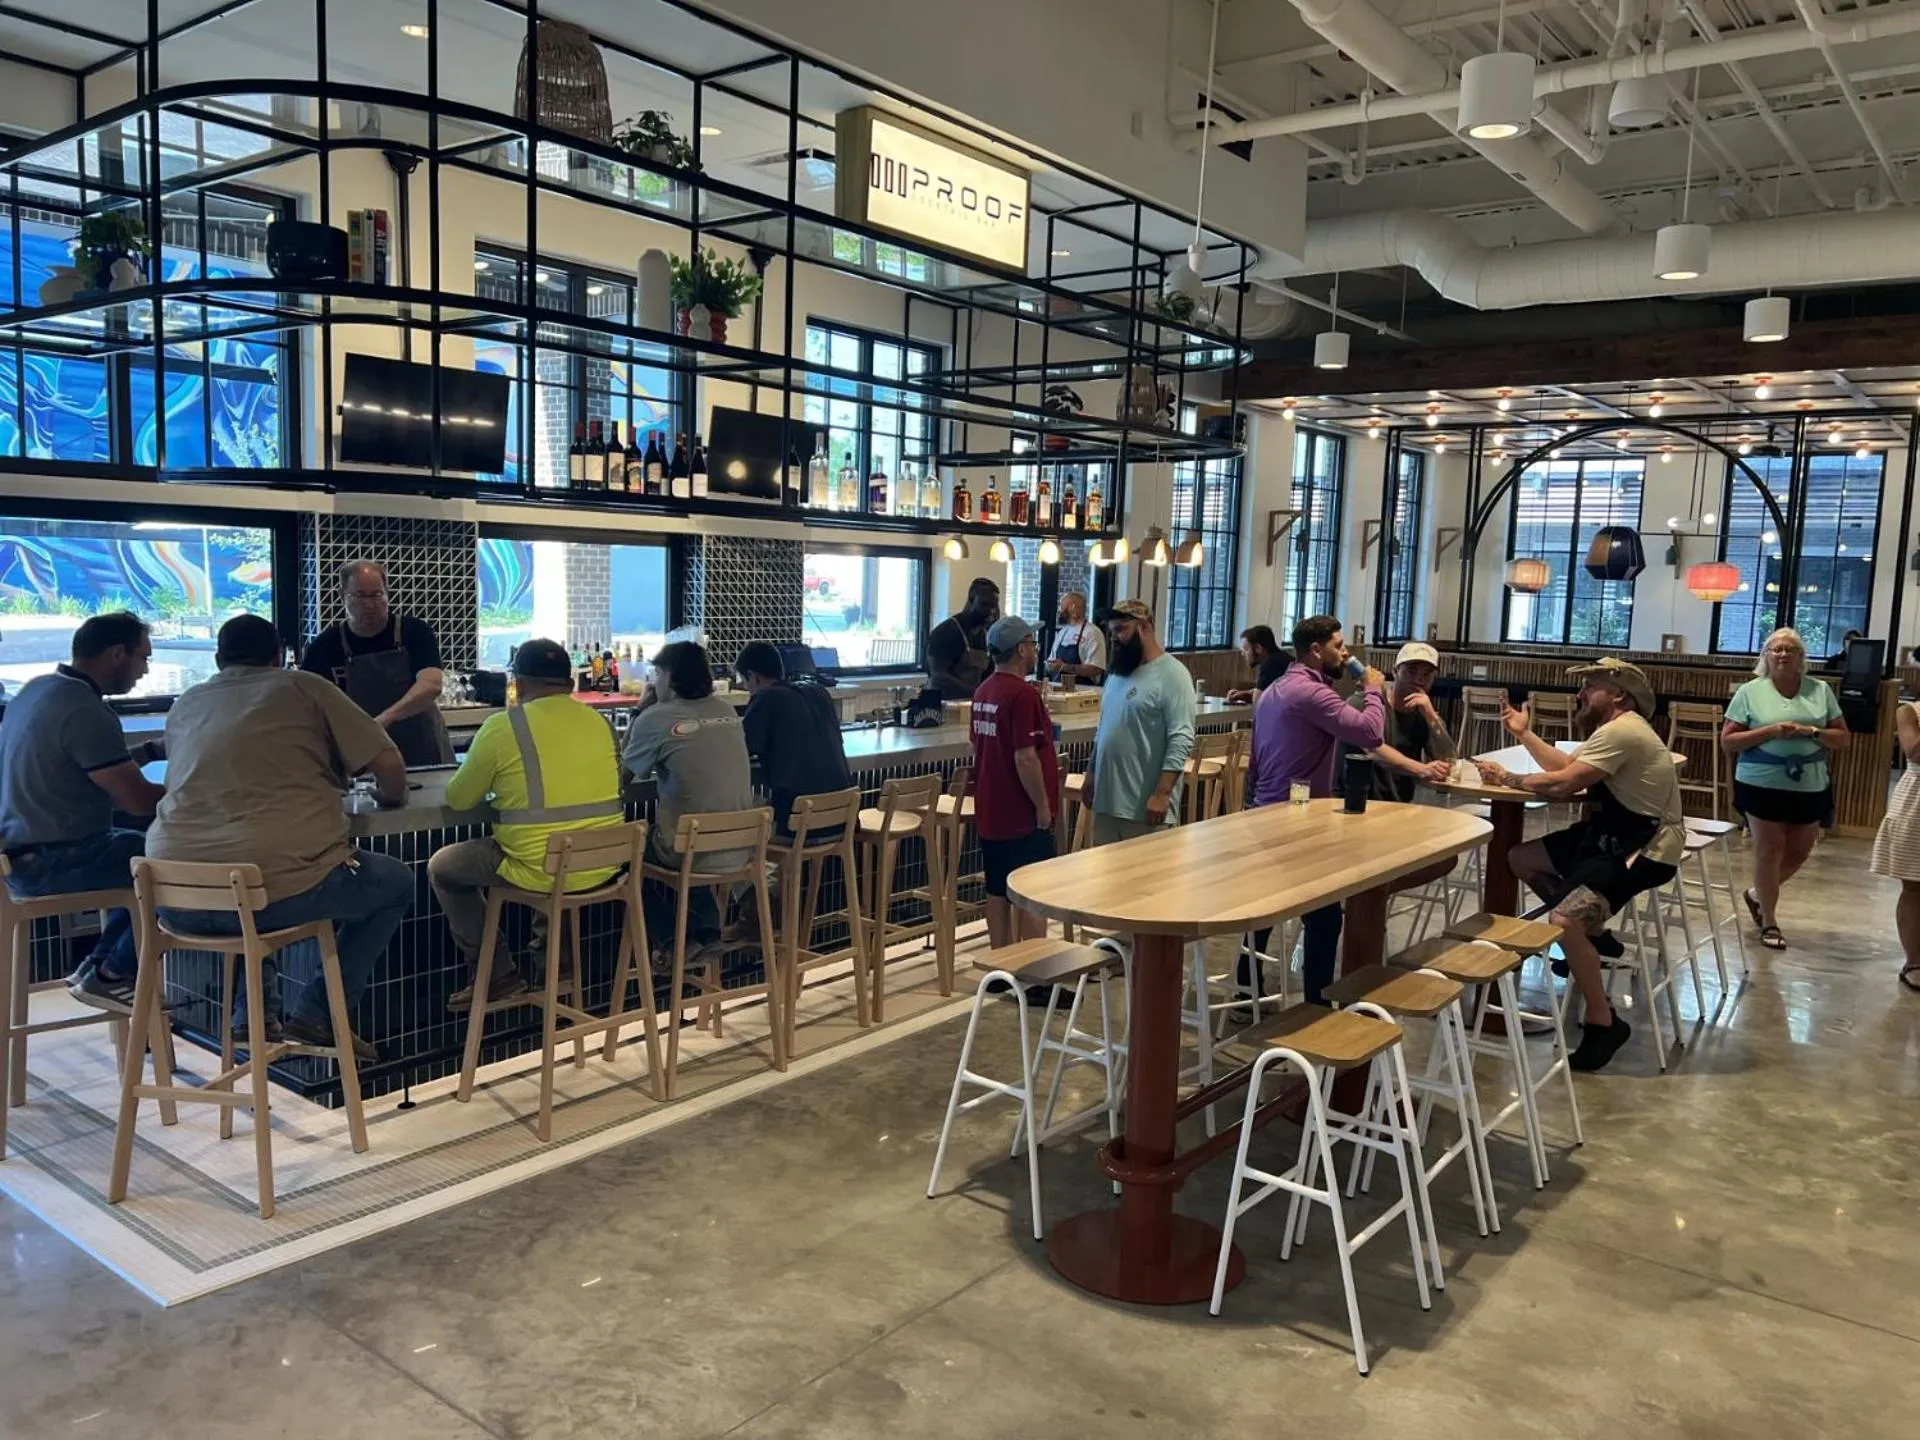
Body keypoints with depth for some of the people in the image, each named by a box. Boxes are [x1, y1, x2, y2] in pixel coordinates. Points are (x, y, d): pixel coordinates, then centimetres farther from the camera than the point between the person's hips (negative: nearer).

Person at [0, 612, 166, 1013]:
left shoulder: (38, 688, 8)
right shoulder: (86, 711, -22)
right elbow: (139, 800, -21)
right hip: (50, 862, -10)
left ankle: (97, 964, 19)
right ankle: (109, 975, 4)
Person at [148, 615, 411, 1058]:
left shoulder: (184, 706, 20)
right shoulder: (303, 688, 7)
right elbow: (389, 764, 4)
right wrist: (390, 796, 26)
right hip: (280, 888, -6)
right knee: (396, 882, 19)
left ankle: (246, 1015, 26)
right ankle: (315, 1014, 12)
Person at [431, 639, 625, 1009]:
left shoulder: (502, 726, -9)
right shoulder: (598, 721, 6)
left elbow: (458, 799, 2)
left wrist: (496, 785, 23)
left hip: (540, 870, -6)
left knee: (441, 867, 19)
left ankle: (499, 975, 18)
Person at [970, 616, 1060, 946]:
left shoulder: (982, 692, 9)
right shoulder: (1023, 694, -19)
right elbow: (1025, 758, -23)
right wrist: (1043, 805, -15)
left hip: (990, 811, 9)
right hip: (1023, 814, -9)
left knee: (998, 892, 13)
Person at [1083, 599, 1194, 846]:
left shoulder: (1172, 675, -13)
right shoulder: (1117, 671, 13)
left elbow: (1181, 740, -19)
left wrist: (1162, 794, -23)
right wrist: (1091, 775, 18)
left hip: (1145, 805, -8)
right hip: (1106, 799, 8)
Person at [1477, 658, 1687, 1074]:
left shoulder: (1621, 731, -21)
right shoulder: (1614, 728, 14)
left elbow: (1562, 784, -24)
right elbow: (1566, 768, 16)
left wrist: (1509, 779, -10)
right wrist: (1525, 734, 13)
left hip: (1644, 850, -11)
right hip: (1611, 836, 11)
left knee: (1564, 922, -26)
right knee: (1521, 858, 11)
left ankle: (1603, 1023, -10)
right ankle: (1592, 934, 21)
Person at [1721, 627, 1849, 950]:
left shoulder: (1821, 691, 5)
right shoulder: (1750, 692, -3)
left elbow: (1844, 739, 6)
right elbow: (1727, 741, -5)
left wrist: (1811, 732, -13)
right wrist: (1770, 732, -18)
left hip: (1810, 787, 3)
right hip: (1762, 785, -3)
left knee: (1798, 853, 11)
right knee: (1769, 851, 0)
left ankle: (1758, 895, 36)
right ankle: (1769, 922, 14)